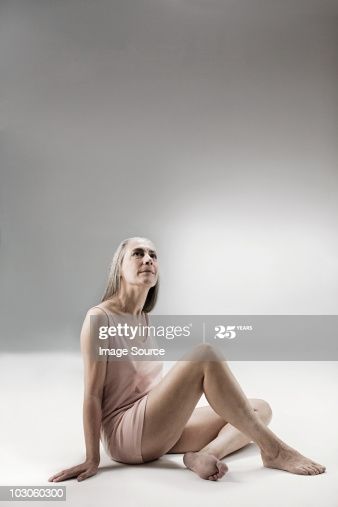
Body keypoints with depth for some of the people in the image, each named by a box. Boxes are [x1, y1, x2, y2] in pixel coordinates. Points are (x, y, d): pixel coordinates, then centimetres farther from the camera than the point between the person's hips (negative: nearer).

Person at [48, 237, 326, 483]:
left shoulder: (146, 320, 12)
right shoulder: (99, 318, -11)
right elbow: (92, 394, -13)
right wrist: (92, 459, -13)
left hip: (158, 430, 8)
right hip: (125, 435, -8)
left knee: (260, 408, 1)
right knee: (205, 354, -28)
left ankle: (205, 454, -24)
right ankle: (273, 450, -17)